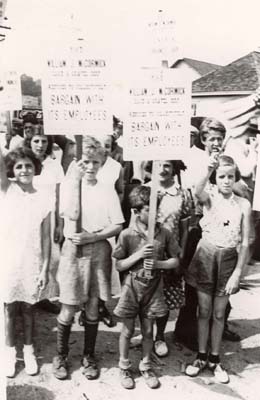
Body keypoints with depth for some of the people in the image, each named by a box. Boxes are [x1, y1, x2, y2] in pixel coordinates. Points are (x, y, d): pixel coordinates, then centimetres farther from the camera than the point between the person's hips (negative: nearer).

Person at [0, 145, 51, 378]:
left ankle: (29, 351, 30)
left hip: (31, 264, 0)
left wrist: (45, 269, -2)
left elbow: (46, 238, 0)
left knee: (28, 308, 13)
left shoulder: (43, 200, -1)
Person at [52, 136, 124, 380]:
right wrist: (75, 180, -16)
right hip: (73, 251, -1)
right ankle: (61, 356, 22)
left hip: (98, 251, 2)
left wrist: (92, 236, -14)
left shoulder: (107, 191, 5)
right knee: (68, 310, 2)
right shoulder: (68, 185, 1)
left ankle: (89, 356, 24)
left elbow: (118, 226, 0)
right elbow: (72, 214, -17)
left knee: (92, 308, 9)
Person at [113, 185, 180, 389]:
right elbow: (119, 265, -7)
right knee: (128, 330, 12)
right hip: (132, 286, -1)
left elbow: (176, 261, 1)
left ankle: (146, 365, 34)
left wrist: (158, 263, -17)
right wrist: (138, 254, -21)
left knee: (148, 330, 14)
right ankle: (124, 366, 32)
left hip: (154, 287, 2)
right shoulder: (127, 235, -11)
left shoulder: (164, 234, -6)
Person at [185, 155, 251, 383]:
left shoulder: (243, 204, -6)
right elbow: (197, 193, -33)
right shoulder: (209, 198, -7)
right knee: (204, 311, 10)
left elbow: (245, 243, -6)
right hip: (205, 257, 0)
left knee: (219, 313, 12)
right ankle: (201, 357, 26)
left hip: (228, 260, 0)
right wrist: (208, 171, -51)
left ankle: (214, 359, 28)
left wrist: (237, 274, -11)